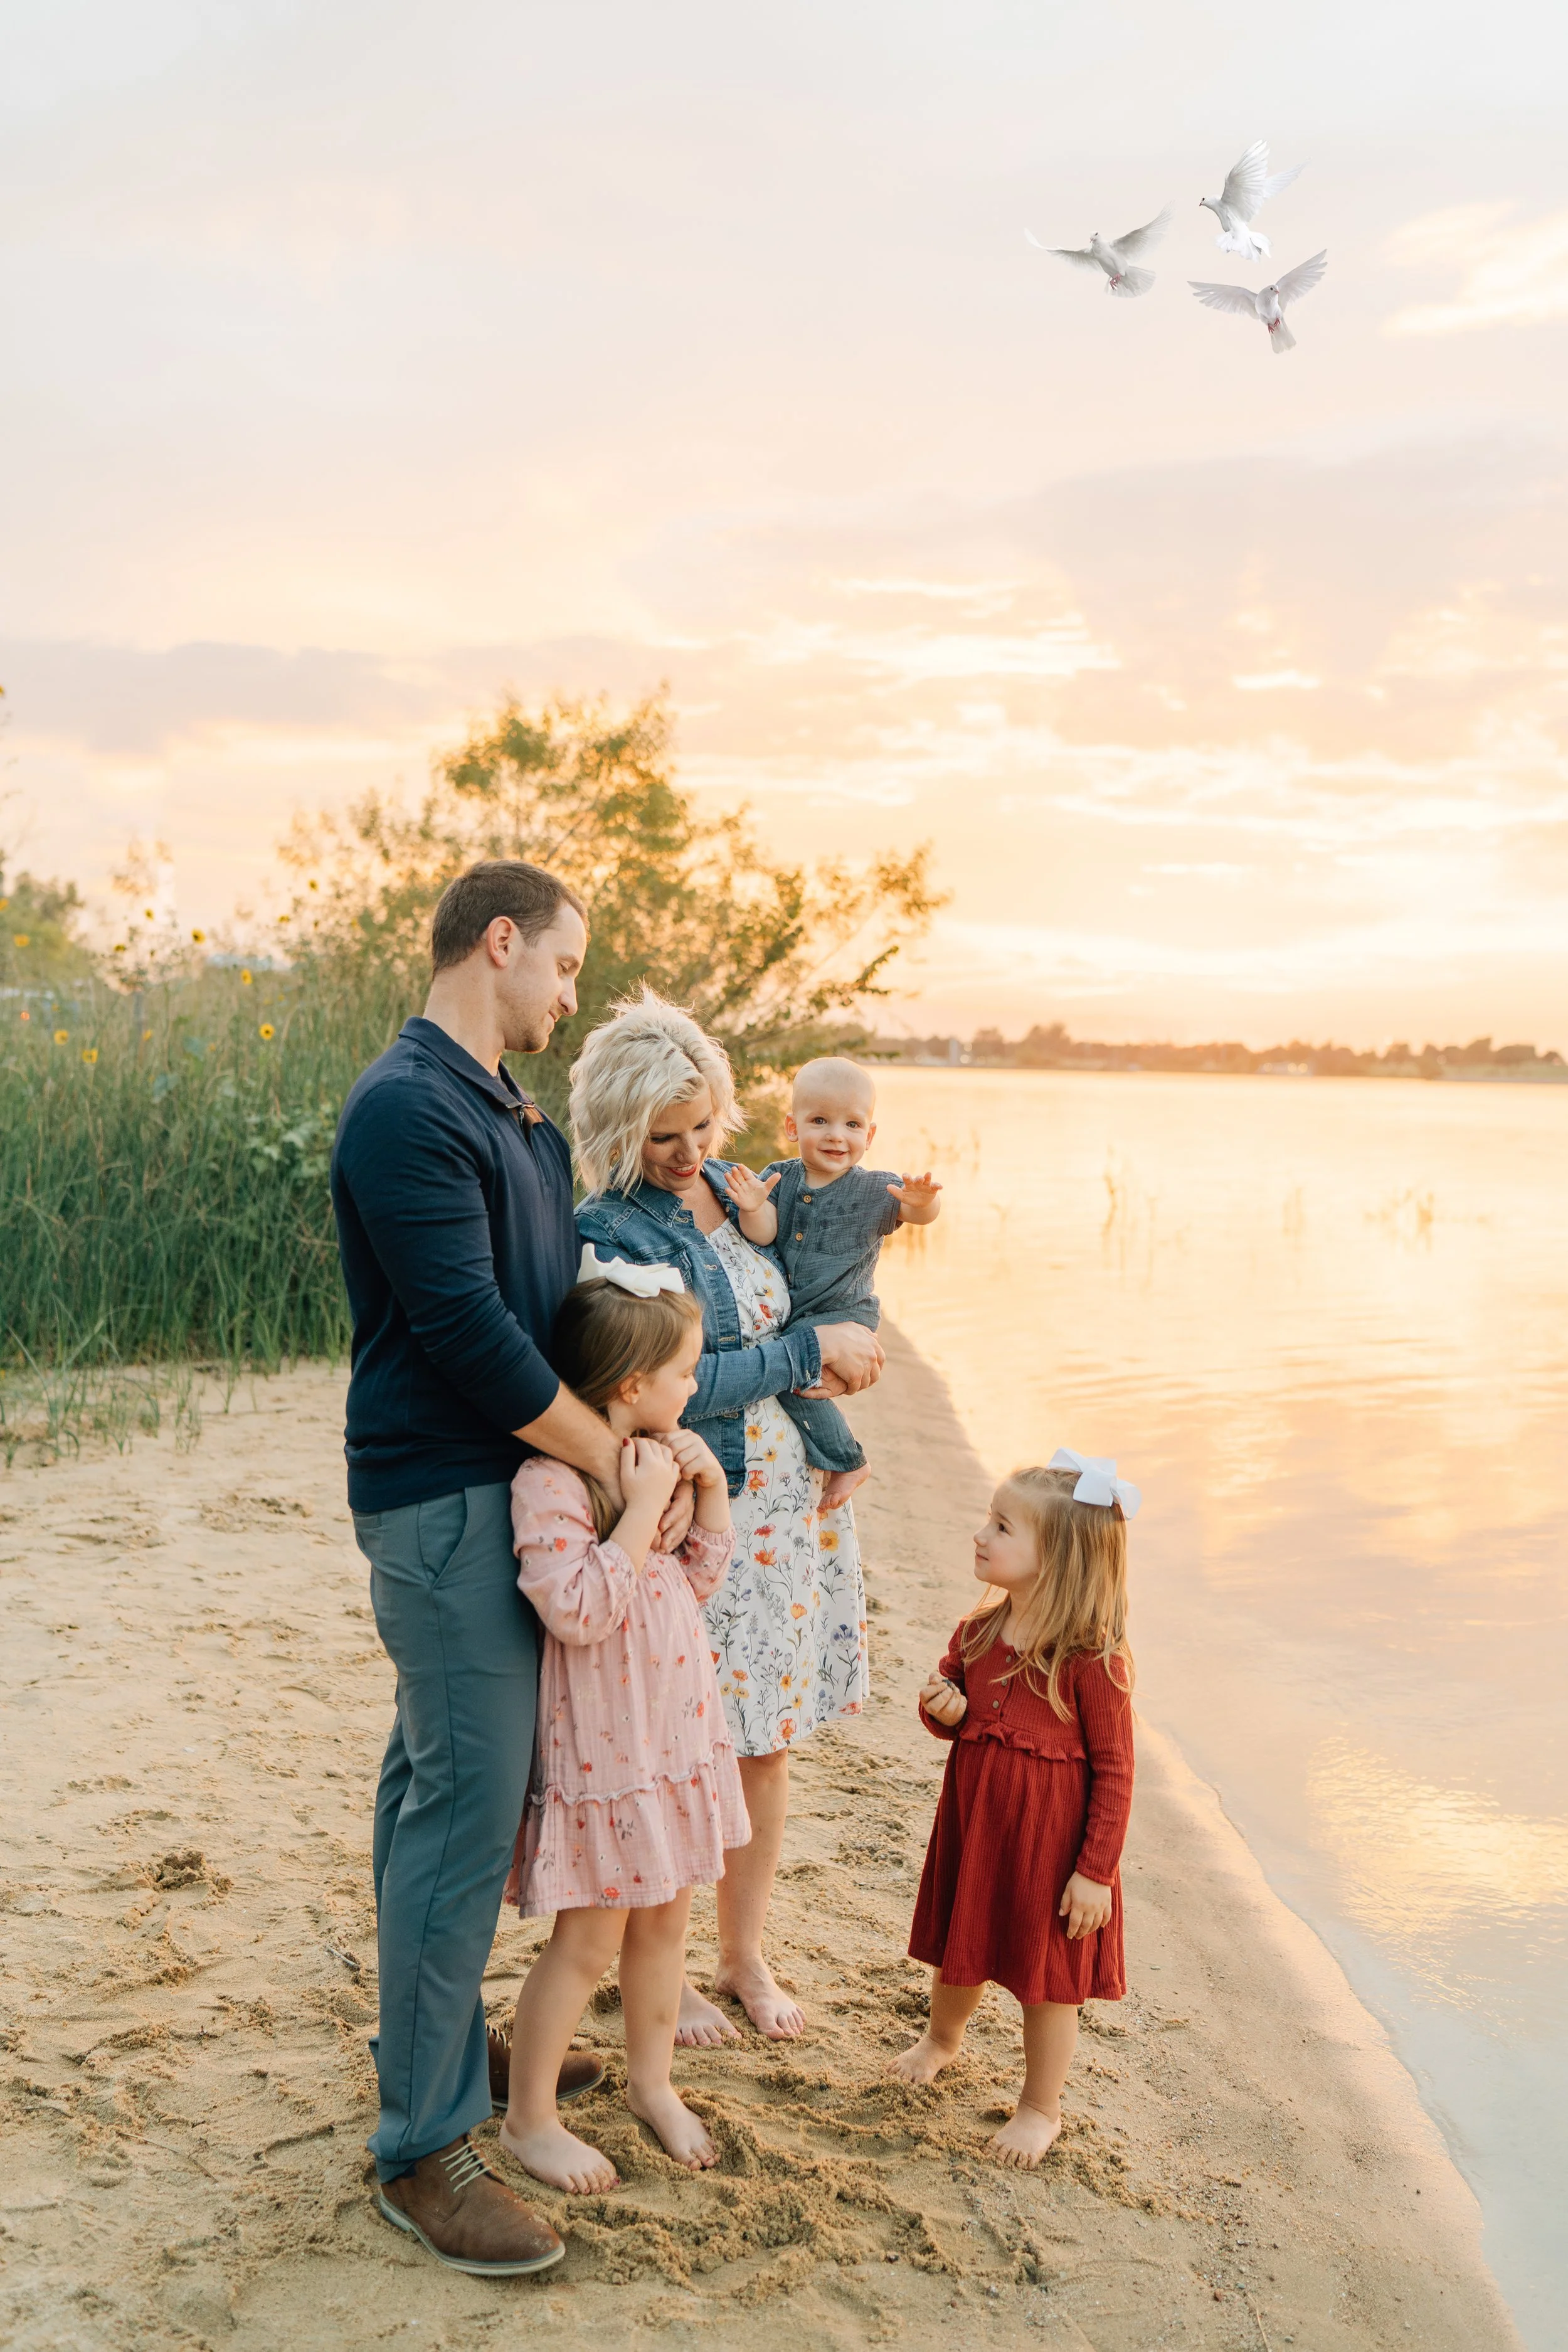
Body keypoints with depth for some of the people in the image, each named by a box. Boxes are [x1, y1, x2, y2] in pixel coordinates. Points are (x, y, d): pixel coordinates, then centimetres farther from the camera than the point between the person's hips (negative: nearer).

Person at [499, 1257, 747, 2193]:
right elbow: (579, 1610, -30)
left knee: (666, 1914, 19)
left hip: (677, 1723, 8)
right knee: (591, 1935, 3)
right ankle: (530, 2118, 23)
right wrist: (643, 1510, -29)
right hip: (600, 1739, -8)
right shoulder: (552, 1481, -22)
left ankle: (653, 2081, 39)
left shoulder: (661, 1458, 5)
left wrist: (712, 1492, 0)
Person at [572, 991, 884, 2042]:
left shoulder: (732, 1188, 9)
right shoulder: (610, 1230, -14)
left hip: (793, 1499, 7)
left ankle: (745, 1955, 33)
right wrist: (809, 1352, -14)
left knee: (765, 1740, 15)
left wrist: (834, 1357, 2)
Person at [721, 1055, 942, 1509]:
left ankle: (847, 1460, -3)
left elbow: (919, 1213, -16)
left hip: (843, 1316, -5)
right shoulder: (779, 1178, 1)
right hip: (785, 1315, 6)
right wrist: (753, 1209, -32)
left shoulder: (874, 1189, -5)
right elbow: (763, 1235, -9)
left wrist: (923, 1201, -40)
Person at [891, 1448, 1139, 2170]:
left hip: (1051, 1840, -6)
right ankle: (943, 2038, 55)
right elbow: (949, 1695, 12)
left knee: (1047, 1979, 12)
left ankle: (1041, 2108, 33)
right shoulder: (978, 1633, -4)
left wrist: (1097, 1870, -15)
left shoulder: (1092, 1660, -22)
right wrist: (945, 1711, -13)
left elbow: (1114, 1771, -16)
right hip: (973, 1824, 6)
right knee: (958, 1950, 25)